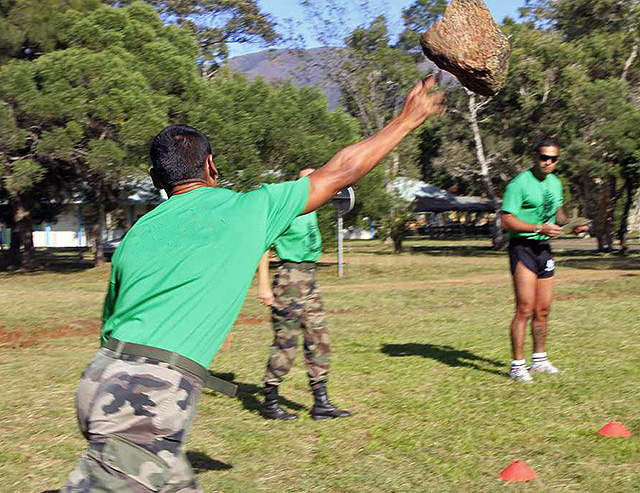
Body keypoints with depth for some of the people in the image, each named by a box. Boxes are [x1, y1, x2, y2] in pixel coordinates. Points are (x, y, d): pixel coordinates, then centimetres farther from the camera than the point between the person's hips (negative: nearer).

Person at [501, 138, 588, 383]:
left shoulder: (555, 183, 13)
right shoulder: (519, 183, -12)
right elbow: (507, 220, -17)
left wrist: (571, 225, 4)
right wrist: (540, 229, -23)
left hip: (544, 249, 8)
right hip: (522, 247, -7)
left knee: (543, 310, 13)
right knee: (525, 309, -12)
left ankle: (539, 360, 28)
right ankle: (517, 365, -5)